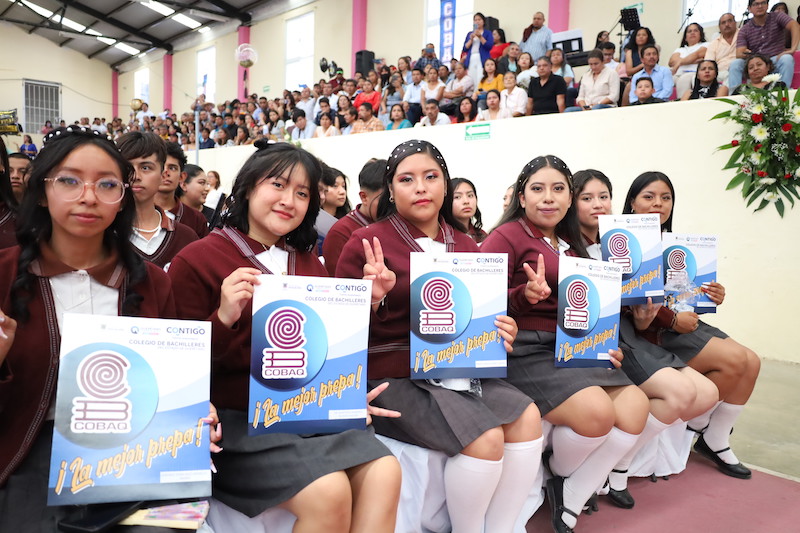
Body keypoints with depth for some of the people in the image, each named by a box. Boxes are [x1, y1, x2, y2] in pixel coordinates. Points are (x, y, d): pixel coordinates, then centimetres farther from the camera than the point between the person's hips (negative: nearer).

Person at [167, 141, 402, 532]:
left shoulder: (307, 261, 13)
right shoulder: (195, 261, -5)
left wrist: (366, 302, 2)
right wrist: (224, 318, -24)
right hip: (240, 416, -5)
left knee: (383, 473, -15)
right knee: (329, 492, -24)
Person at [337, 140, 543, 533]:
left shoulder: (464, 246, 9)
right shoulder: (365, 244, -7)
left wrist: (502, 331, -3)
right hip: (394, 377, -6)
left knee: (527, 417, -11)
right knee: (486, 437, -21)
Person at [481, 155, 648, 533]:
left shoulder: (571, 245, 20)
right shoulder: (506, 237, -4)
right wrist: (525, 294, -29)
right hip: (524, 349, -8)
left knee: (635, 407, -12)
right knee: (597, 412, -26)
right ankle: (559, 477, 10)